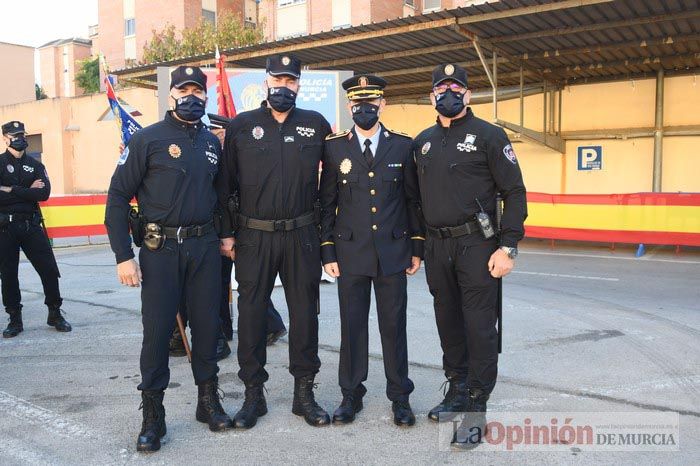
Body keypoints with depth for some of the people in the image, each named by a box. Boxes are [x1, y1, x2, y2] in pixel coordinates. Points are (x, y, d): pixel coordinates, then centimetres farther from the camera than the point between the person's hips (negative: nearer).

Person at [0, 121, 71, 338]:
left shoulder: (35, 165, 10)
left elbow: (44, 193, -8)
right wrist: (27, 191, -11)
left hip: (31, 225, 2)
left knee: (49, 269, 0)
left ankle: (55, 314, 14)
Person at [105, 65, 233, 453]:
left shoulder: (213, 143, 11)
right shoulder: (148, 139, -4)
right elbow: (118, 197, -5)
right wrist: (123, 256, -10)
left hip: (204, 247, 4)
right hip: (160, 249, -4)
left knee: (207, 325, 9)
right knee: (157, 330, 0)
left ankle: (208, 400, 25)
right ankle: (152, 416, 14)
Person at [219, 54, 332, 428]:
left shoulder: (316, 124, 5)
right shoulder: (241, 126, 2)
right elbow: (226, 183, 2)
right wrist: (226, 232, -2)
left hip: (302, 236, 1)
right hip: (253, 236, -1)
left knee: (304, 313, 7)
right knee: (251, 313, 5)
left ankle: (304, 393, 21)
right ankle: (253, 394, 20)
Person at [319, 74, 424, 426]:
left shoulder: (403, 146, 3)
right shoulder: (334, 147, 3)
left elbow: (413, 199, 6)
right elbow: (327, 203, 3)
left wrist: (417, 248, 3)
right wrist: (327, 252, -1)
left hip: (393, 251, 0)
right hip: (350, 252, 0)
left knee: (393, 324, 7)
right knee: (352, 324, 7)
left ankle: (399, 396, 21)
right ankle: (351, 394, 22)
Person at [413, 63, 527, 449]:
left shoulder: (489, 136, -3)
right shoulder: (423, 142, 13)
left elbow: (514, 193, -6)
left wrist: (508, 247, -13)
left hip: (476, 245, -5)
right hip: (437, 247, 5)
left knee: (479, 325, -2)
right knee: (448, 322, 14)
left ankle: (476, 408, 9)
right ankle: (457, 390, 30)